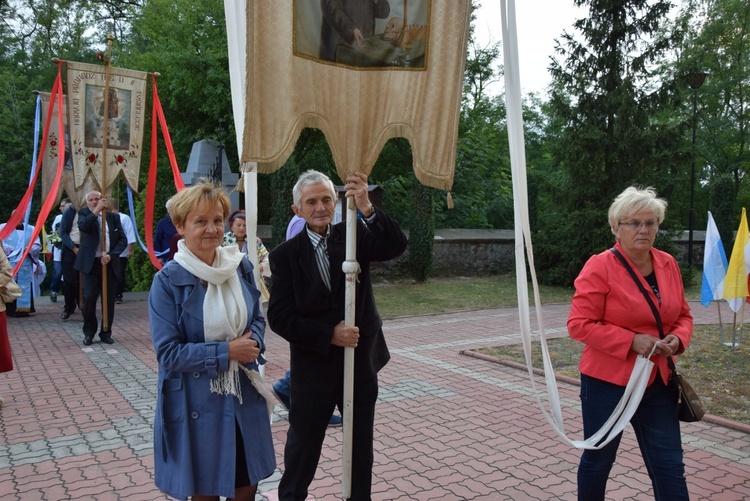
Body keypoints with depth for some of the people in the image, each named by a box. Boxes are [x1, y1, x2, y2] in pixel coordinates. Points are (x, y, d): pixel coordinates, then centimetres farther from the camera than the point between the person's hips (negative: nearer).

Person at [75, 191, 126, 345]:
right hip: (91, 263, -2)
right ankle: (89, 332, 10)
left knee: (109, 300, 3)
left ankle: (106, 332, 16)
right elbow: (83, 227, -17)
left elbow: (123, 239, 5)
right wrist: (97, 210, -19)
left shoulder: (113, 216, 10)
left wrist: (111, 255, -9)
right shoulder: (84, 213, 6)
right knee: (89, 298, -7)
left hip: (110, 264, 2)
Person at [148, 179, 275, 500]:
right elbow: (167, 352, -15)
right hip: (197, 402, -4)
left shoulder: (240, 267, 0)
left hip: (244, 396, 4)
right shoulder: (168, 281, -13)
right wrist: (226, 351, -21)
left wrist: (253, 344, -12)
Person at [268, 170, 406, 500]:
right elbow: (280, 318, -12)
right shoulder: (286, 255, -8)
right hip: (313, 365, -1)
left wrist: (366, 208, -35)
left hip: (361, 361, 2)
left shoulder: (354, 234, -5)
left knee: (361, 445, 18)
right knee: (303, 445, 16)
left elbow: (396, 247, -22)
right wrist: (329, 335, -19)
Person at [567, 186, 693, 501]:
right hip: (608, 382, -5)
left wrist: (677, 338, -6)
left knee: (670, 467, 9)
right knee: (598, 461, 14)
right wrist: (632, 341, -23)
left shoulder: (668, 265, 5)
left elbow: (683, 315, 15)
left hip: (658, 382, 5)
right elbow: (579, 324, -18)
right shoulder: (600, 266, -15)